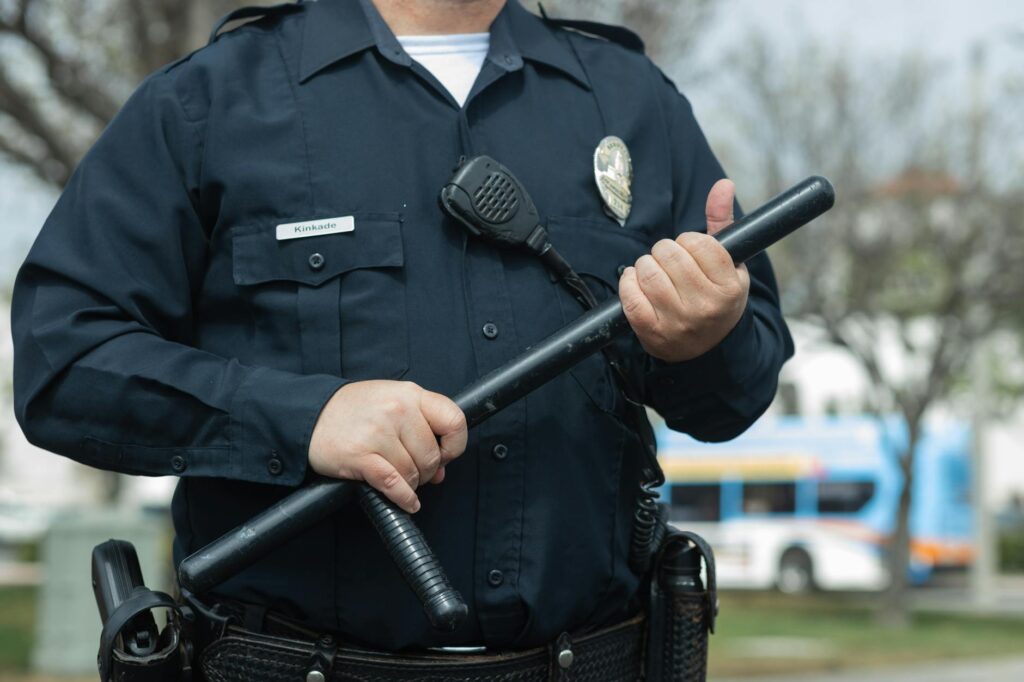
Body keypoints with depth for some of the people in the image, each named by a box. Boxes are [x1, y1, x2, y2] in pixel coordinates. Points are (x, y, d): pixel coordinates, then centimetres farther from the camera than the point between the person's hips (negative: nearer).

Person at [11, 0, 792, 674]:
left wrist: (711, 345, -13)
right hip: (291, 658, -2)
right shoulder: (208, 101, 0)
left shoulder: (639, 103, 11)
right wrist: (303, 416, -20)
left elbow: (752, 375, 12)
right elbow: (58, 358, -7)